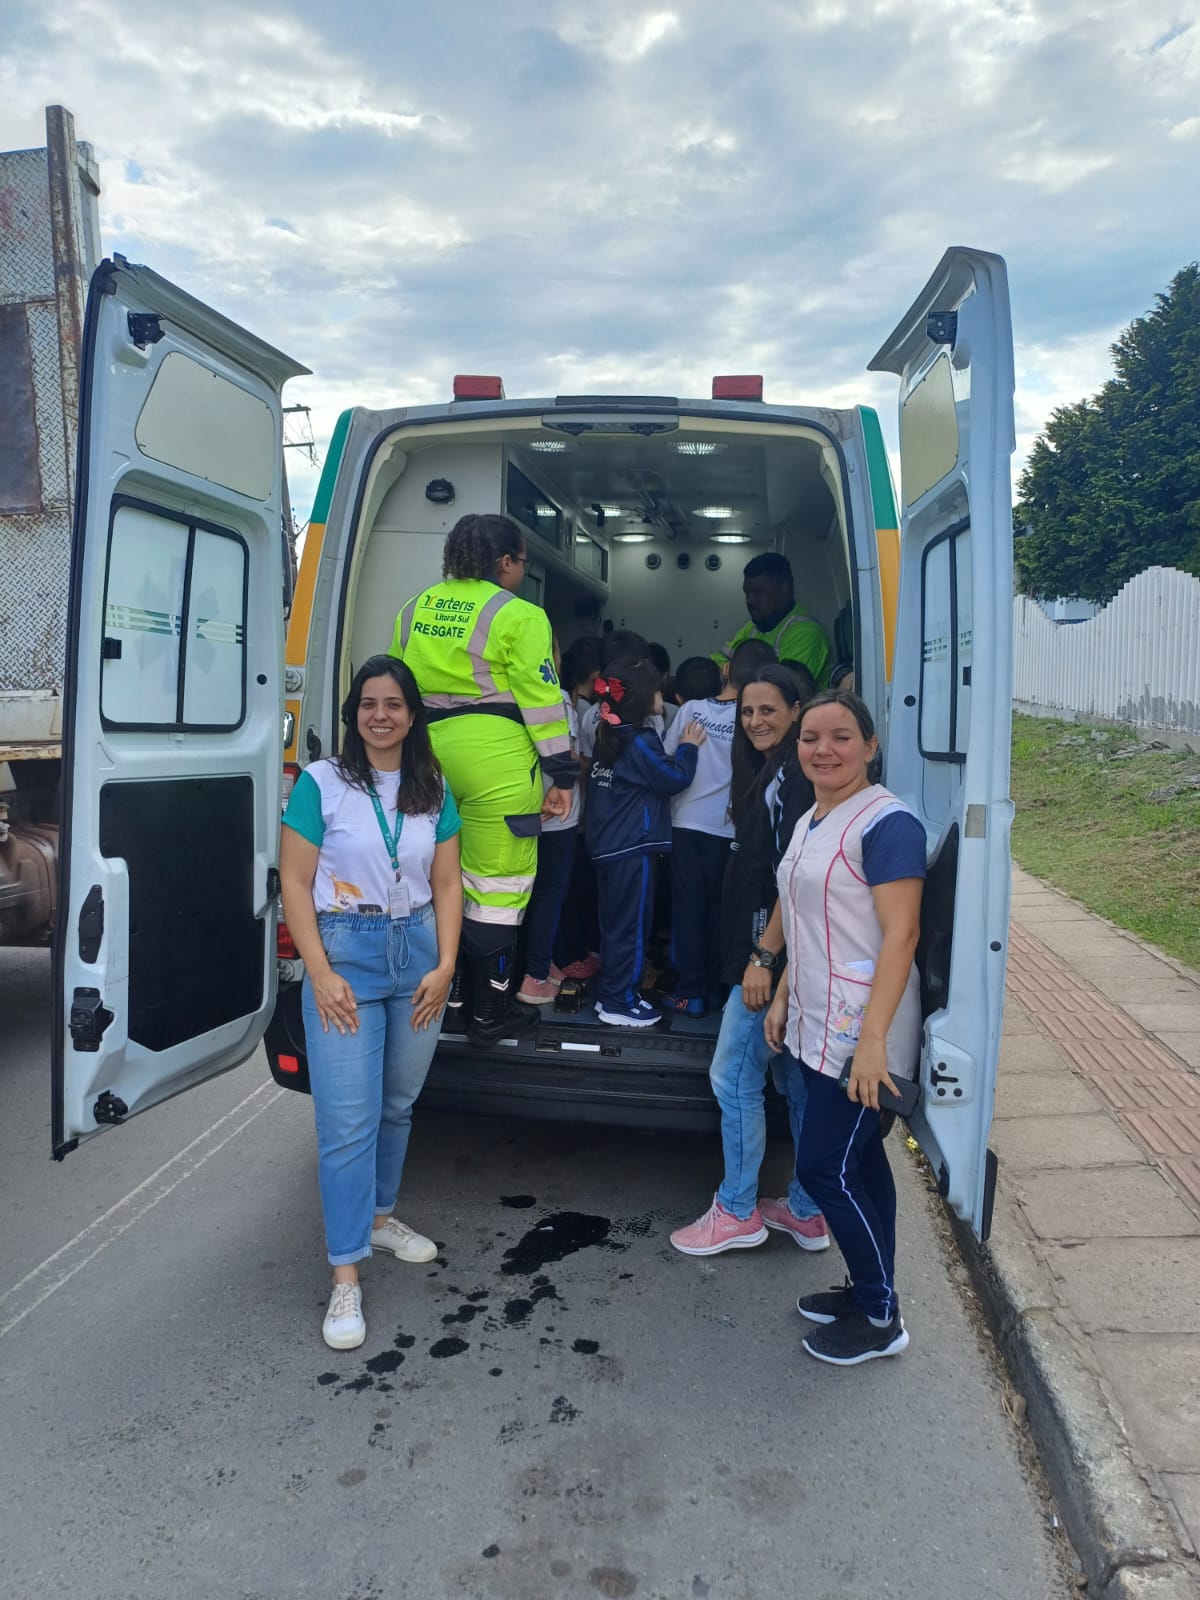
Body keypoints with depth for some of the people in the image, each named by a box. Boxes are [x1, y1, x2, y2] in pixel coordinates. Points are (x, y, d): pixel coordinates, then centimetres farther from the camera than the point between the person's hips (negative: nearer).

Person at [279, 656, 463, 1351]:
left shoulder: (434, 790, 7)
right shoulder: (322, 782, -4)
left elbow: (447, 884, 7)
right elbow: (296, 883, -6)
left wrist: (445, 967, -3)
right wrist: (320, 974, -13)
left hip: (419, 955, 4)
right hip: (345, 954, -4)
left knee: (398, 1105, 16)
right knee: (349, 1123, -4)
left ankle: (378, 1217, 37)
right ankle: (346, 1275, 5)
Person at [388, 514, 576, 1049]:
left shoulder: (415, 609, 15)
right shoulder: (518, 616, -7)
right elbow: (541, 699, -9)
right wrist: (562, 773, -4)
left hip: (429, 746, 7)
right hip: (495, 755, -7)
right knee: (496, 884, 2)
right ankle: (490, 1012, 10)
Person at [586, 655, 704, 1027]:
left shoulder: (608, 736, 9)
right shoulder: (640, 742, -16)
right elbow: (674, 778, -13)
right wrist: (688, 747, -1)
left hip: (606, 845, 9)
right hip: (632, 848, -9)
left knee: (613, 922, 17)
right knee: (631, 925, 1)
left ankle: (610, 992, 27)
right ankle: (620, 1003, 7)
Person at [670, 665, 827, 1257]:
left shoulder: (792, 778, -15)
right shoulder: (770, 774, 15)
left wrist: (763, 957, -21)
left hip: (774, 956, -10)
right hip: (765, 949, 10)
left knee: (732, 1077, 0)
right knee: (794, 1081, 15)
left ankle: (737, 1212, 15)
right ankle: (808, 1211, 25)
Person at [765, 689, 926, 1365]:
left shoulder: (886, 822, -17)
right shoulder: (812, 821, 11)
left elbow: (901, 935, -22)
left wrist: (873, 1038, -26)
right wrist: (784, 997, 19)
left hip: (860, 1033, -8)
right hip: (819, 1026, 8)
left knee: (824, 1166, -2)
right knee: (859, 1161, 17)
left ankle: (880, 1320, 16)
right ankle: (868, 1292, 32)